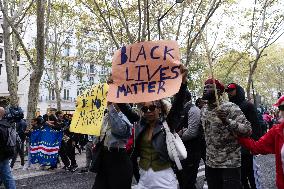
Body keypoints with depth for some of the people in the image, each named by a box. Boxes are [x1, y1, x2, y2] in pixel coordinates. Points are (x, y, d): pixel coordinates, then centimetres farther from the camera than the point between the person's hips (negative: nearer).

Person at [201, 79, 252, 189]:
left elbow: (248, 130, -20)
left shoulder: (230, 107, -13)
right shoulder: (203, 110, 7)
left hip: (230, 164, -6)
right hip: (210, 163, 6)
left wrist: (228, 121, -34)